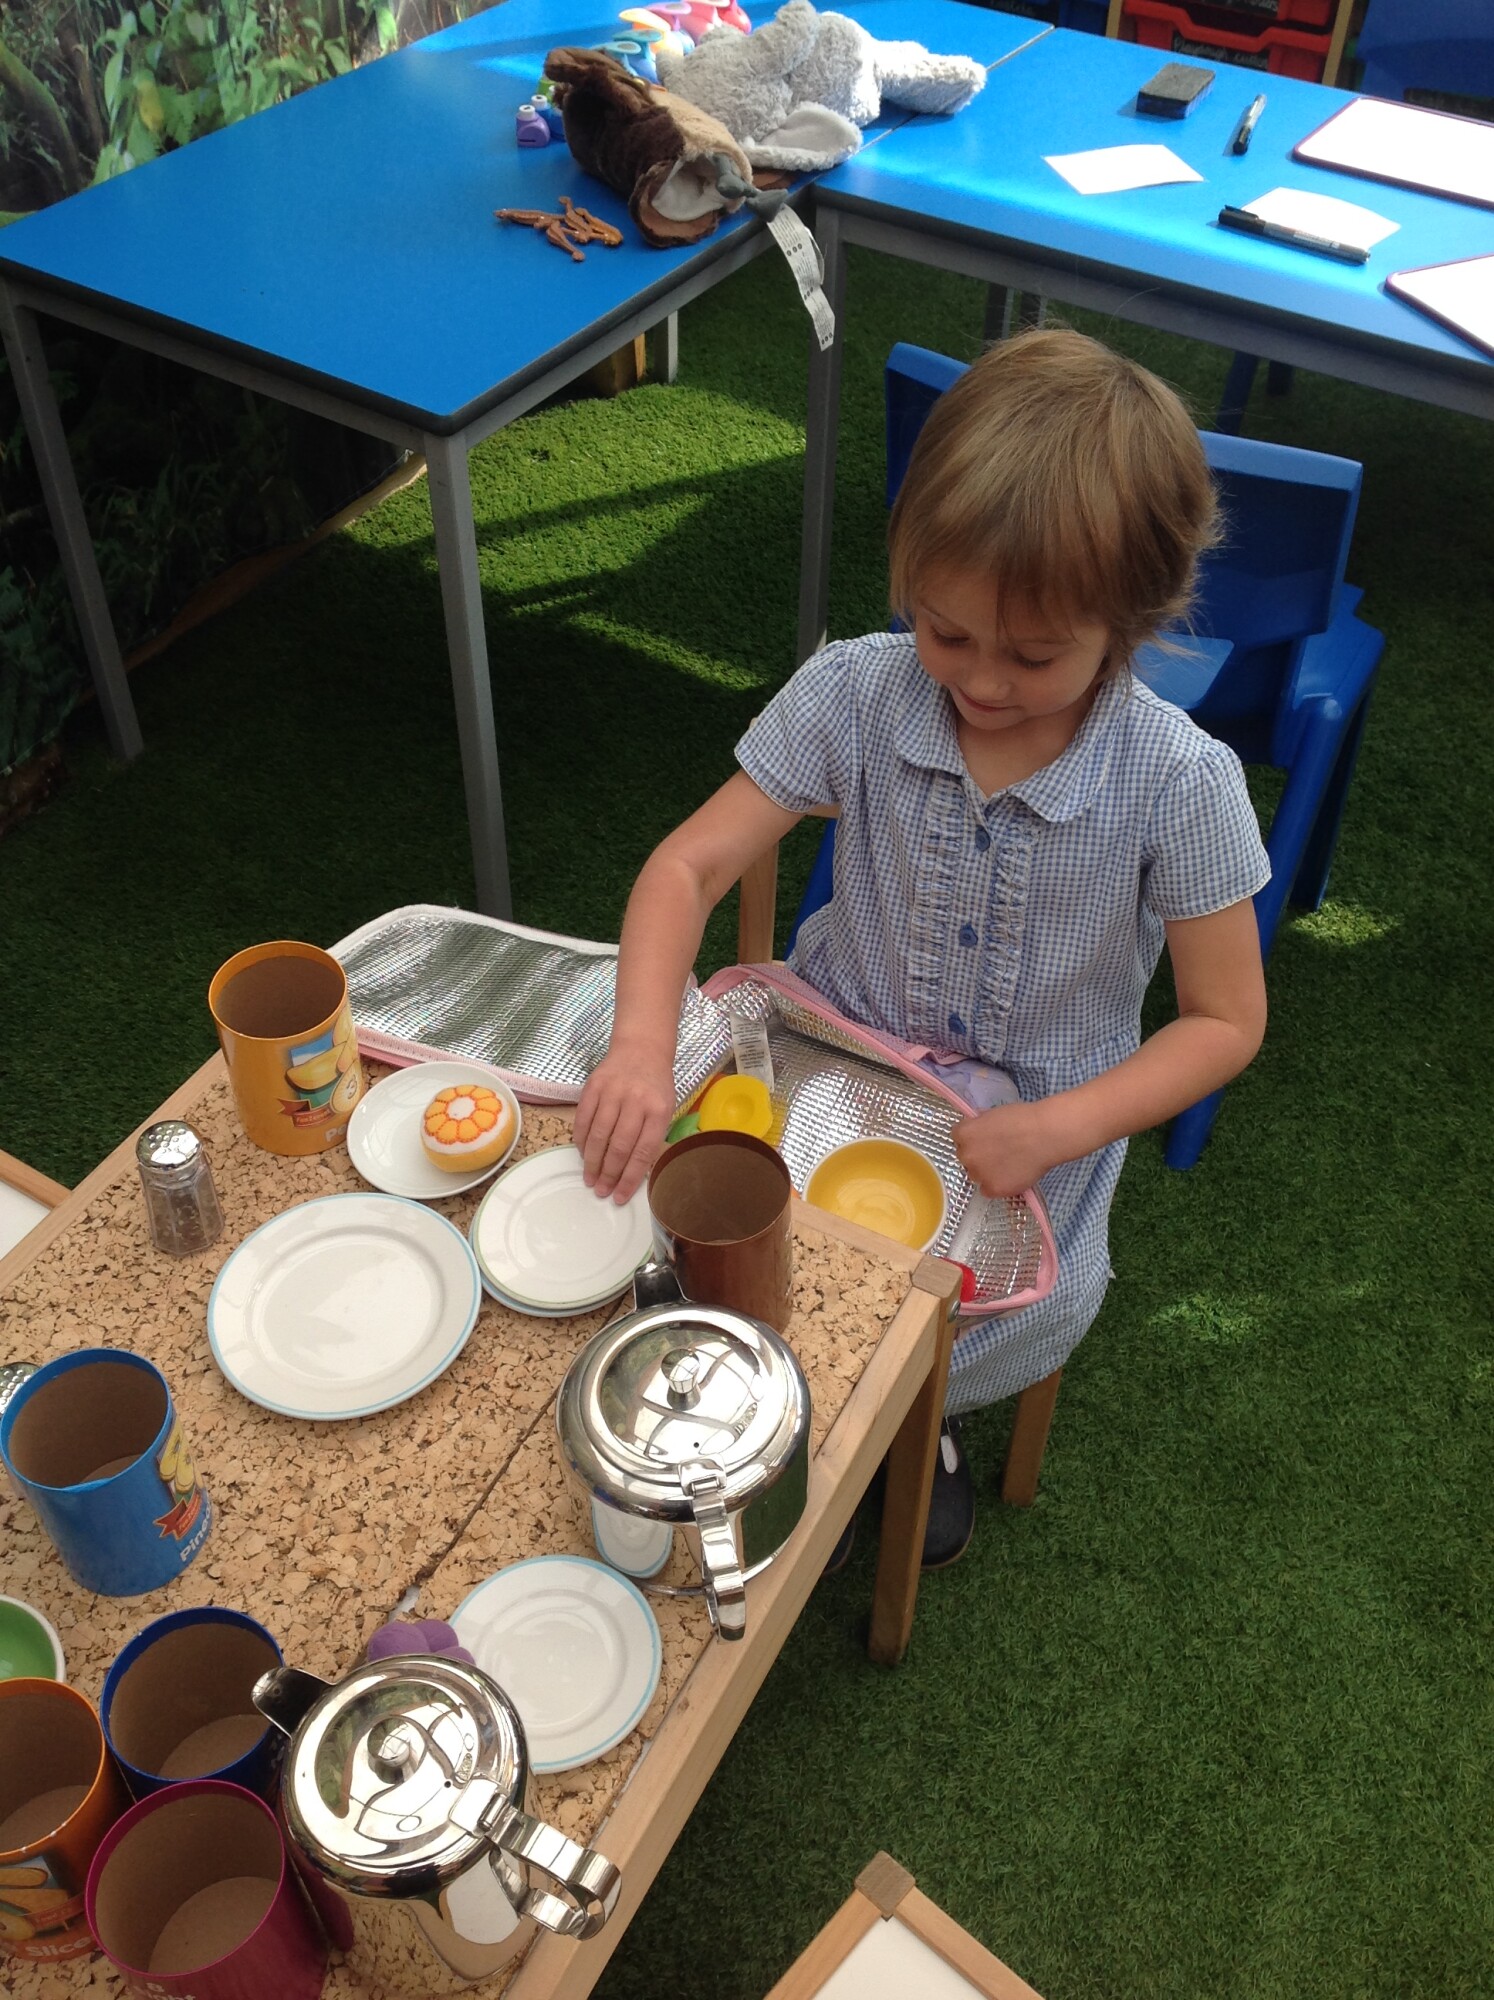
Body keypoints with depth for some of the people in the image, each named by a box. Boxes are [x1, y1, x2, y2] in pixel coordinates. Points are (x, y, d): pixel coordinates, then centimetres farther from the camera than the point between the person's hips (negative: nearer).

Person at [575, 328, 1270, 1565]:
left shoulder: (1179, 783, -20)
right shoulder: (856, 696, -16)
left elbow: (1226, 1020, -10)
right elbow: (691, 865, -15)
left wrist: (1057, 1130, -23)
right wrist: (643, 1047, -32)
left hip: (1033, 1114, -2)